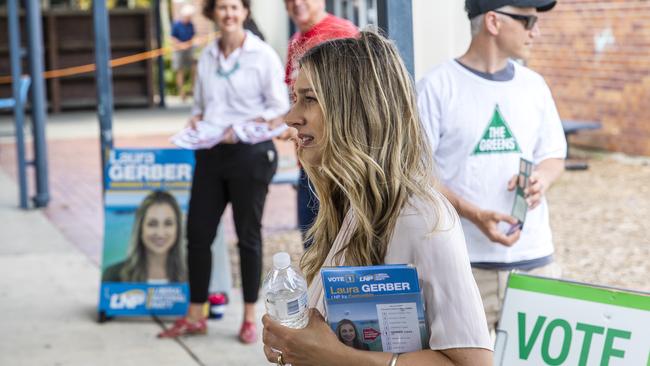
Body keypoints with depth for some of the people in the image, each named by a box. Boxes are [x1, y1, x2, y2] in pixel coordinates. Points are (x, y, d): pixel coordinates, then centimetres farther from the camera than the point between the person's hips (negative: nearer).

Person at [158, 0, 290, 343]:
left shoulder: (263, 55, -4)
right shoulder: (207, 56, 12)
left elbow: (279, 110, -6)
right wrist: (195, 122, -2)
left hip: (250, 152, -5)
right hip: (210, 153, 5)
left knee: (248, 235, 4)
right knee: (197, 231, 5)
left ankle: (250, 318, 15)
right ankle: (195, 315, 17)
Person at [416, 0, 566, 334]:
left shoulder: (533, 85, 10)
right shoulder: (438, 86, -5)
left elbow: (553, 155, 19)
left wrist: (542, 179, -5)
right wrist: (473, 214, -18)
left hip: (533, 256, 4)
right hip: (464, 262, -4)